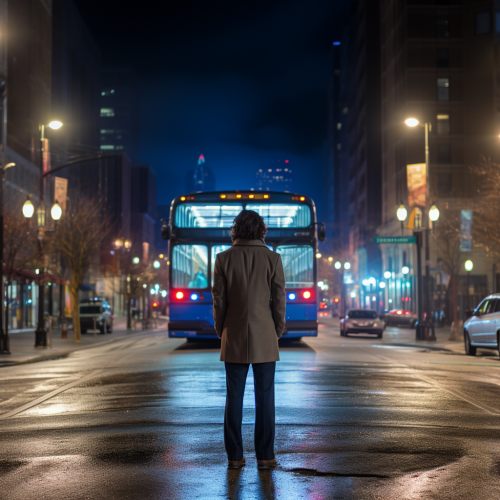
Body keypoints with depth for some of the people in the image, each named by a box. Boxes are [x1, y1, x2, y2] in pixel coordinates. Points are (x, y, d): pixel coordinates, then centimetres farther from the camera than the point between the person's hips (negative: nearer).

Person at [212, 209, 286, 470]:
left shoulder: (224, 259, -2)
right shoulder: (272, 258, -4)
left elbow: (219, 301, -1)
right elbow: (279, 299, -3)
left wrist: (221, 332, 10)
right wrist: (277, 332, 9)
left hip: (235, 338, 1)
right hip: (264, 339, -1)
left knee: (234, 396, 5)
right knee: (264, 396, 4)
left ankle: (234, 456, 7)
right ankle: (264, 456, 5)